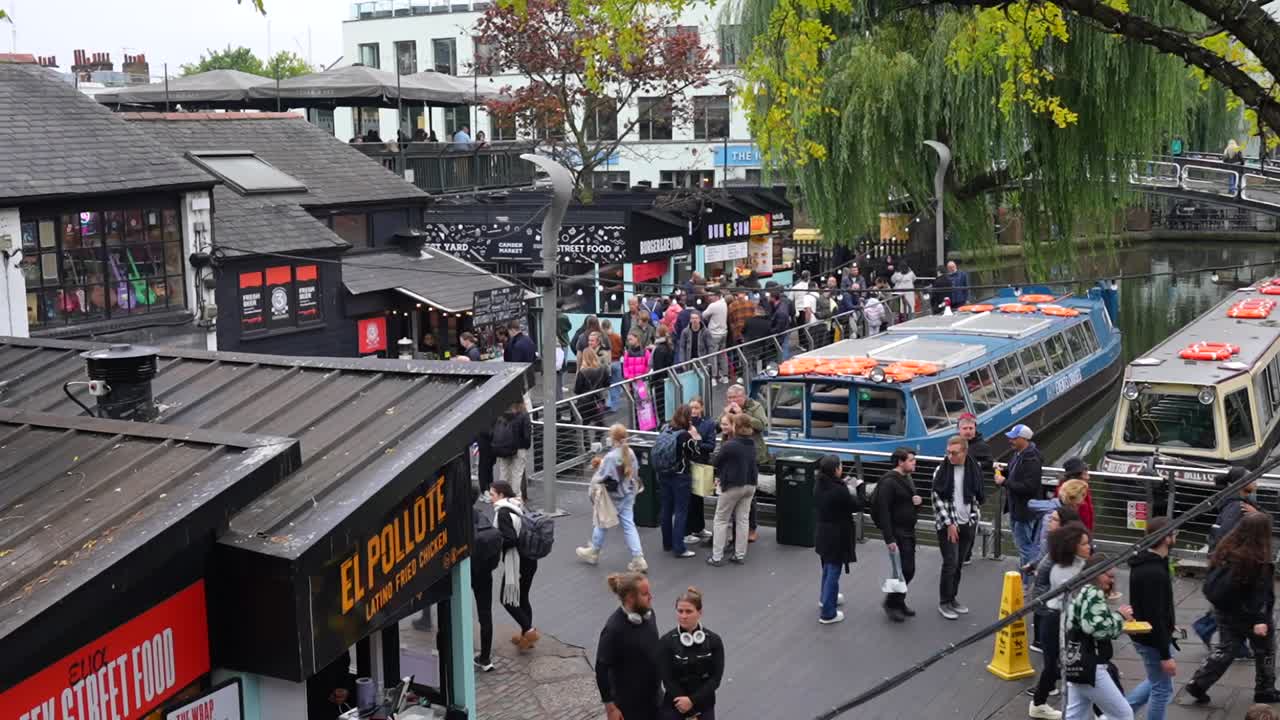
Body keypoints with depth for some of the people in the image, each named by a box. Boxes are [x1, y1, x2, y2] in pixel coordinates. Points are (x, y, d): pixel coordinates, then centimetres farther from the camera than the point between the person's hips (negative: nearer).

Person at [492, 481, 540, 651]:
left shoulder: (503, 512, -17)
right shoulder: (518, 507, 9)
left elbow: (510, 539, -24)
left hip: (516, 562, -9)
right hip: (529, 560, 9)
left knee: (507, 599, 5)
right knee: (522, 598, 18)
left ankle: (529, 630, 1)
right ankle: (527, 635, 25)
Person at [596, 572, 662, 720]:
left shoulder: (648, 613, -6)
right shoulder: (614, 628, -27)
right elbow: (601, 669, -20)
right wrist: (610, 706, -16)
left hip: (653, 695, 7)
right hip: (628, 701, -7)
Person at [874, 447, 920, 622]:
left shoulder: (908, 479, 12)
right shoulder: (888, 482, -17)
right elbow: (883, 511, -21)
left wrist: (918, 501, -1)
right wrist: (889, 538, -25)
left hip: (909, 532, 9)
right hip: (897, 533, -9)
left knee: (909, 569, 12)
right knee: (904, 569, -9)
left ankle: (899, 602, 26)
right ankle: (892, 603, 7)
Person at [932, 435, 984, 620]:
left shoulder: (974, 470, 0)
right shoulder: (942, 471, -10)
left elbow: (978, 496, 12)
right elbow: (937, 499, -10)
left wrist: (975, 518, 8)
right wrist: (949, 523, -13)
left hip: (967, 524, 3)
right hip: (947, 524, -3)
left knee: (959, 563, 10)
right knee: (950, 563, -6)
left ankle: (953, 598, 24)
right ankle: (944, 603, 6)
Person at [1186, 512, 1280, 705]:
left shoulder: (1225, 549, -4)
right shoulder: (1259, 560, -23)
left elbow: (1213, 580, 7)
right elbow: (1260, 593, -23)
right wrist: (1260, 619, -22)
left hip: (1225, 611, 5)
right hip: (1251, 614, -5)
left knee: (1225, 649, 14)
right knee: (1265, 652, 17)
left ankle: (1198, 684, 6)